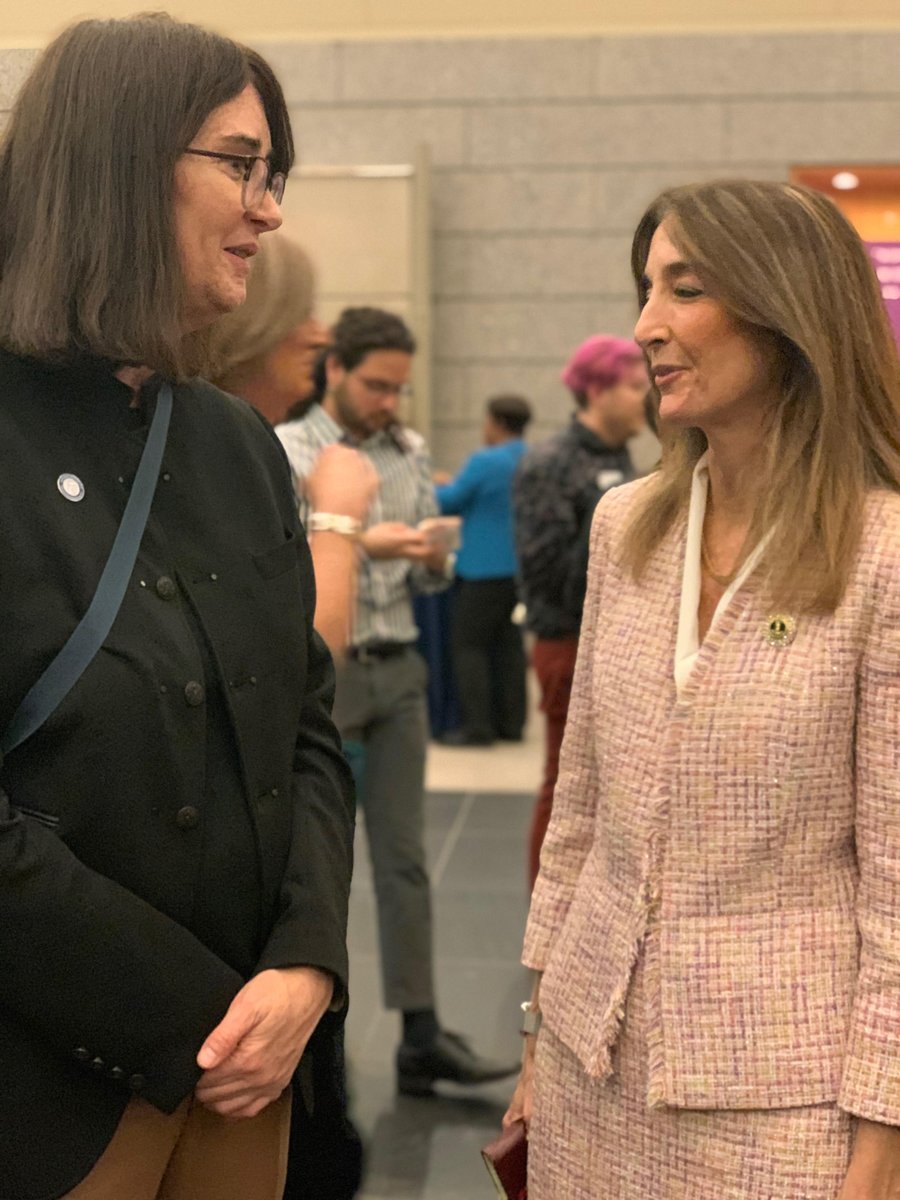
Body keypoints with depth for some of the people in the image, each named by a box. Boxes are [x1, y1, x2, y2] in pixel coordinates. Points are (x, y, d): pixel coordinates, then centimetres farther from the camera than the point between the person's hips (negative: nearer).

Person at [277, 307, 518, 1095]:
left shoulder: (411, 454, 11)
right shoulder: (286, 451, -4)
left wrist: (432, 559, -7)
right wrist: (359, 542, -23)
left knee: (404, 859, 5)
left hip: (398, 672, 5)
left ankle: (422, 1037, 9)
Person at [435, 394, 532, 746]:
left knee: (469, 644, -1)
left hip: (484, 569, -7)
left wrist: (437, 485, 14)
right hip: (521, 567, 7)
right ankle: (511, 723, 17)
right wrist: (453, 486, 26)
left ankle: (477, 727, -3)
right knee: (509, 644, 14)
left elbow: (450, 500, -7)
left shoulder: (484, 462, -16)